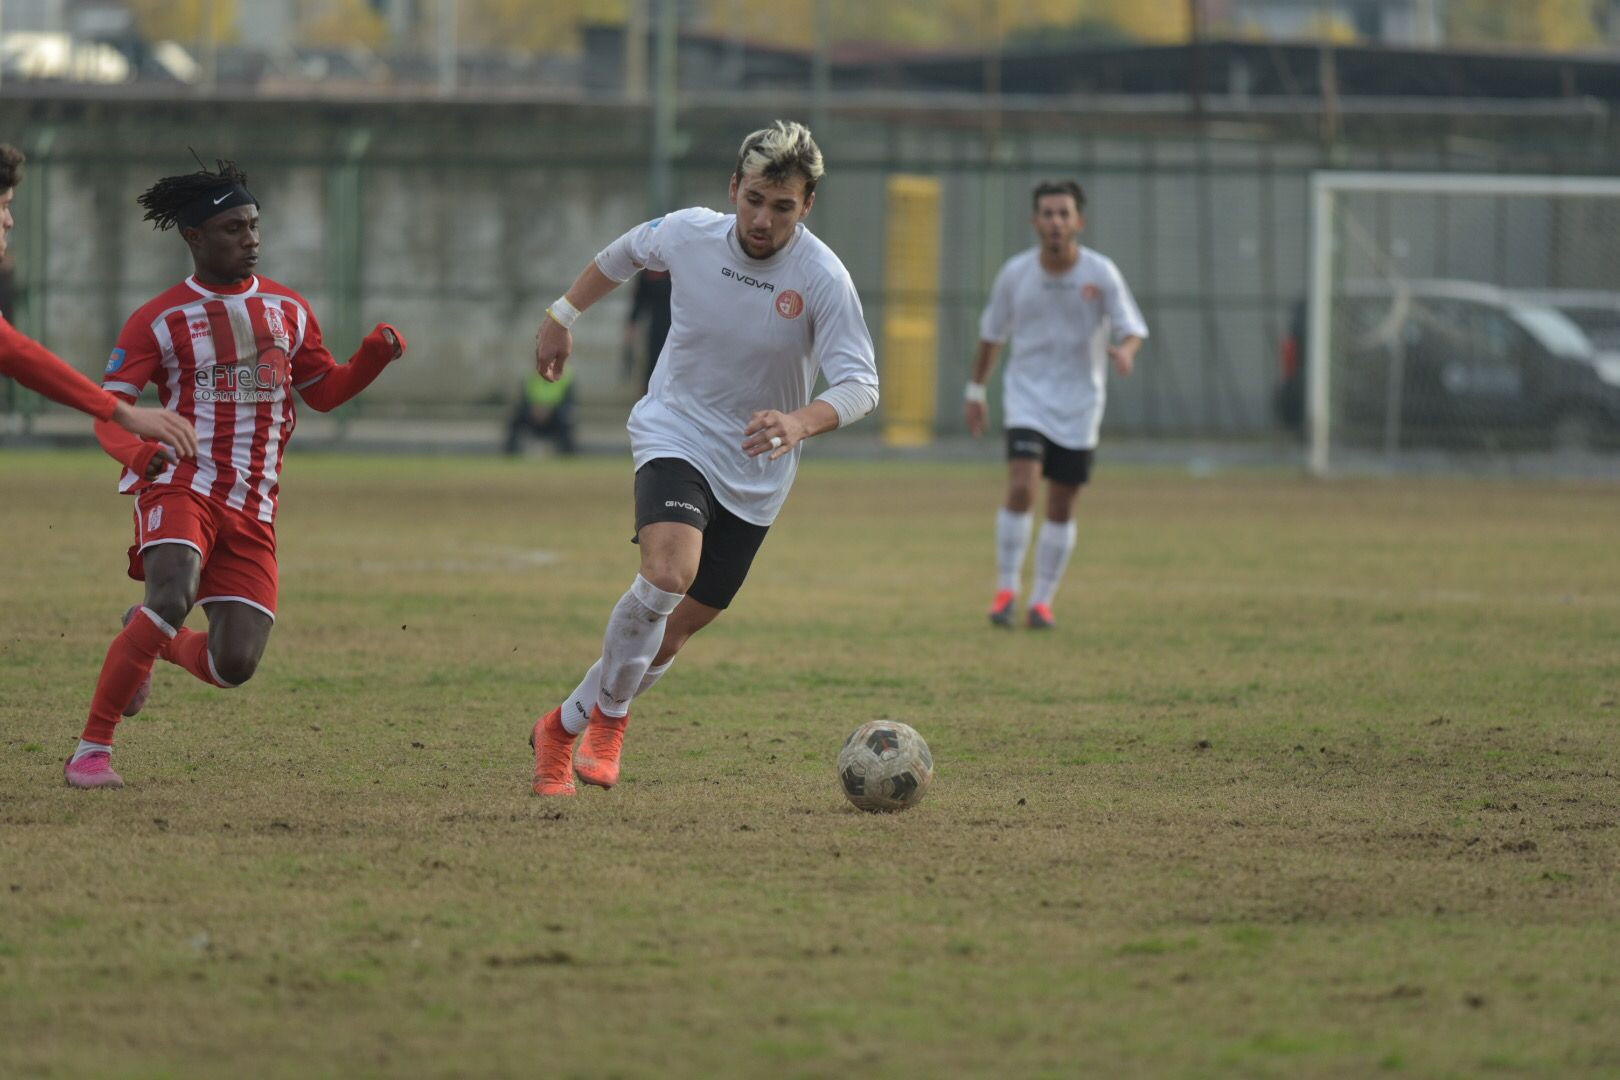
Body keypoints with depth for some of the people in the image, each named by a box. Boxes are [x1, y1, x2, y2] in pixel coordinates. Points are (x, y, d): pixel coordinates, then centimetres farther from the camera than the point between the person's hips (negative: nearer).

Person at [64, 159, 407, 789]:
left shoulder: (287, 310, 14)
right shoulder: (159, 321, 1)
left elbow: (323, 391, 22)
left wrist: (376, 355, 2)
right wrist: (136, 450, -26)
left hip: (253, 509, 4)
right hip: (181, 486, -4)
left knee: (234, 666, -6)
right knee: (173, 600, -32)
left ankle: (150, 638, 29)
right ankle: (91, 752, -22)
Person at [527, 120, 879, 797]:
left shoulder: (823, 278, -18)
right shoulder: (688, 234, -11)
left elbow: (860, 385, -20)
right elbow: (625, 254, 12)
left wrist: (802, 421, -40)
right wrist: (562, 316, 21)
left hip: (755, 475, 1)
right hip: (675, 435, -1)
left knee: (681, 625, 7)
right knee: (667, 575, -28)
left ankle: (600, 716, 35)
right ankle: (572, 726, -12)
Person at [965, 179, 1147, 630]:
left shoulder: (1101, 274, -8)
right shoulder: (1016, 273, -4)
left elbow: (1133, 329, -9)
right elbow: (991, 333, 10)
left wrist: (1125, 350, -32)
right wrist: (976, 390, 13)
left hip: (1079, 402, 1)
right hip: (1028, 394, -1)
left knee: (1062, 506, 4)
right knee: (1021, 488, -19)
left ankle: (1042, 601, 16)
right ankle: (1006, 589, -7)